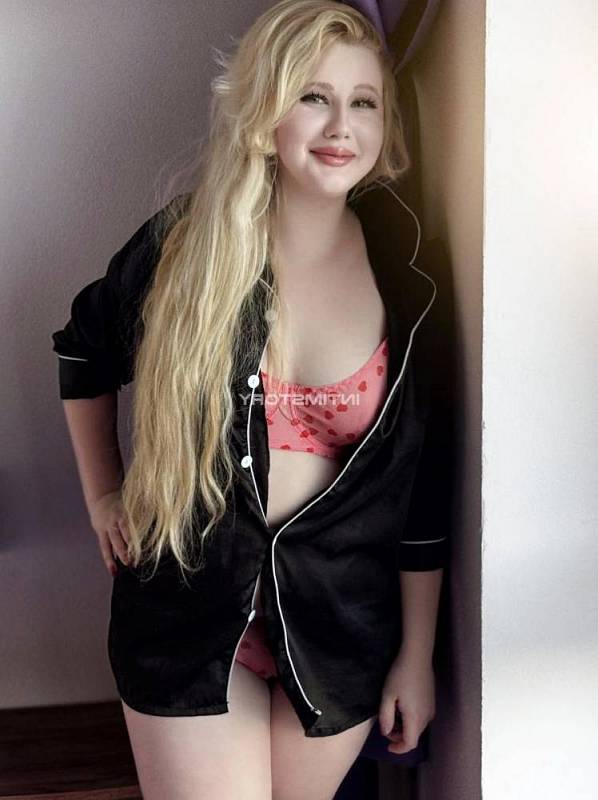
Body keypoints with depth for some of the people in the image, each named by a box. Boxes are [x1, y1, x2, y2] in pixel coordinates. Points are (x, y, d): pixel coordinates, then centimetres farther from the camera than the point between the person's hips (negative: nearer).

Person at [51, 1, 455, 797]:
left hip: (340, 616, 1)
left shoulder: (405, 275, -8)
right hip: (191, 608, -1)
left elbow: (423, 482, -3)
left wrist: (417, 654, 1)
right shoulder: (185, 245, -9)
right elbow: (82, 352, 11)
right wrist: (102, 495, 10)